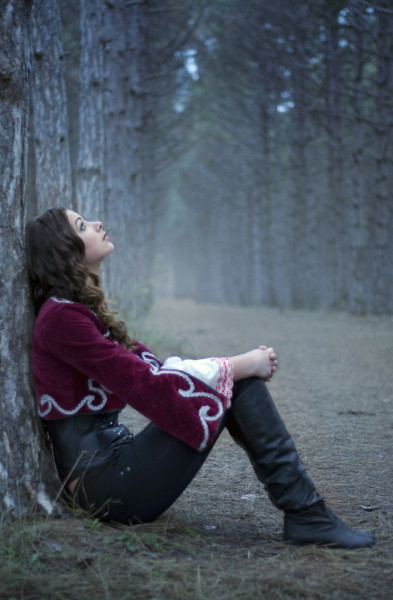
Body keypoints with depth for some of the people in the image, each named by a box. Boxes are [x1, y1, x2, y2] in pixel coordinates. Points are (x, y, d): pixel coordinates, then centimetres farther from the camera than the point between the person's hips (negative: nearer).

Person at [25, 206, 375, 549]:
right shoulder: (61, 317, -15)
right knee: (235, 383, -11)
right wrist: (240, 367, -12)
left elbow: (152, 366, 12)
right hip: (112, 489, -9)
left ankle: (305, 512, -3)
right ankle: (307, 516, -8)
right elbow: (144, 384, -20)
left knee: (237, 376, 2)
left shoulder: (84, 310, 16)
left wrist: (245, 363, 0)